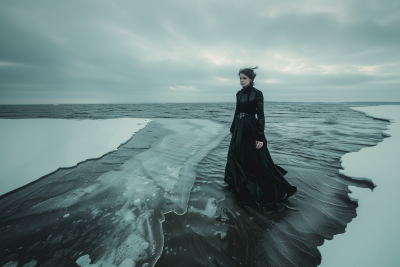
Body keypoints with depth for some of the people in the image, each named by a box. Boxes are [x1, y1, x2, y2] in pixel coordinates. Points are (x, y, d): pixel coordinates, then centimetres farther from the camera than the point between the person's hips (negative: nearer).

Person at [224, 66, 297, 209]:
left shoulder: (257, 93, -10)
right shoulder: (239, 93, 9)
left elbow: (260, 115, -14)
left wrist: (260, 137, -20)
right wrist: (232, 128, 19)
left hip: (251, 129, -6)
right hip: (239, 129, 7)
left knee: (259, 160, 0)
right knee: (236, 157, 14)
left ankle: (278, 188, 21)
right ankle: (240, 184, 39)